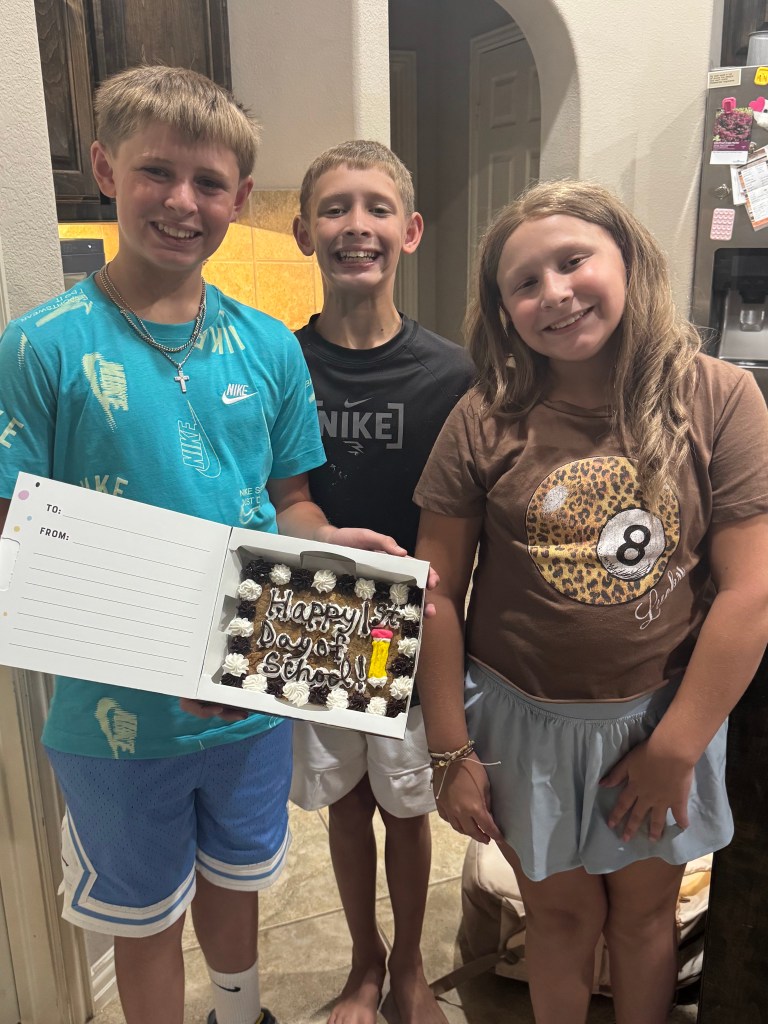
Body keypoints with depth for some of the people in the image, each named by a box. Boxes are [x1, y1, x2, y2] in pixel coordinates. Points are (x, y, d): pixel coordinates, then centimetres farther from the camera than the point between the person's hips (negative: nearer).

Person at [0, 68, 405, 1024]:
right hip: (116, 713, -3)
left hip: (254, 695, 4)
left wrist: (331, 541, -15)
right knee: (145, 913, 20)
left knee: (233, 882, 28)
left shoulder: (269, 346, -1)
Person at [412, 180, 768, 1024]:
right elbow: (438, 590, -7)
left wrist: (676, 749, -8)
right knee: (561, 914, 20)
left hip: (663, 716, 1)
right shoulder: (485, 422, -10)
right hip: (522, 721, 0)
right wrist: (450, 752, -4)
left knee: (644, 912, 22)